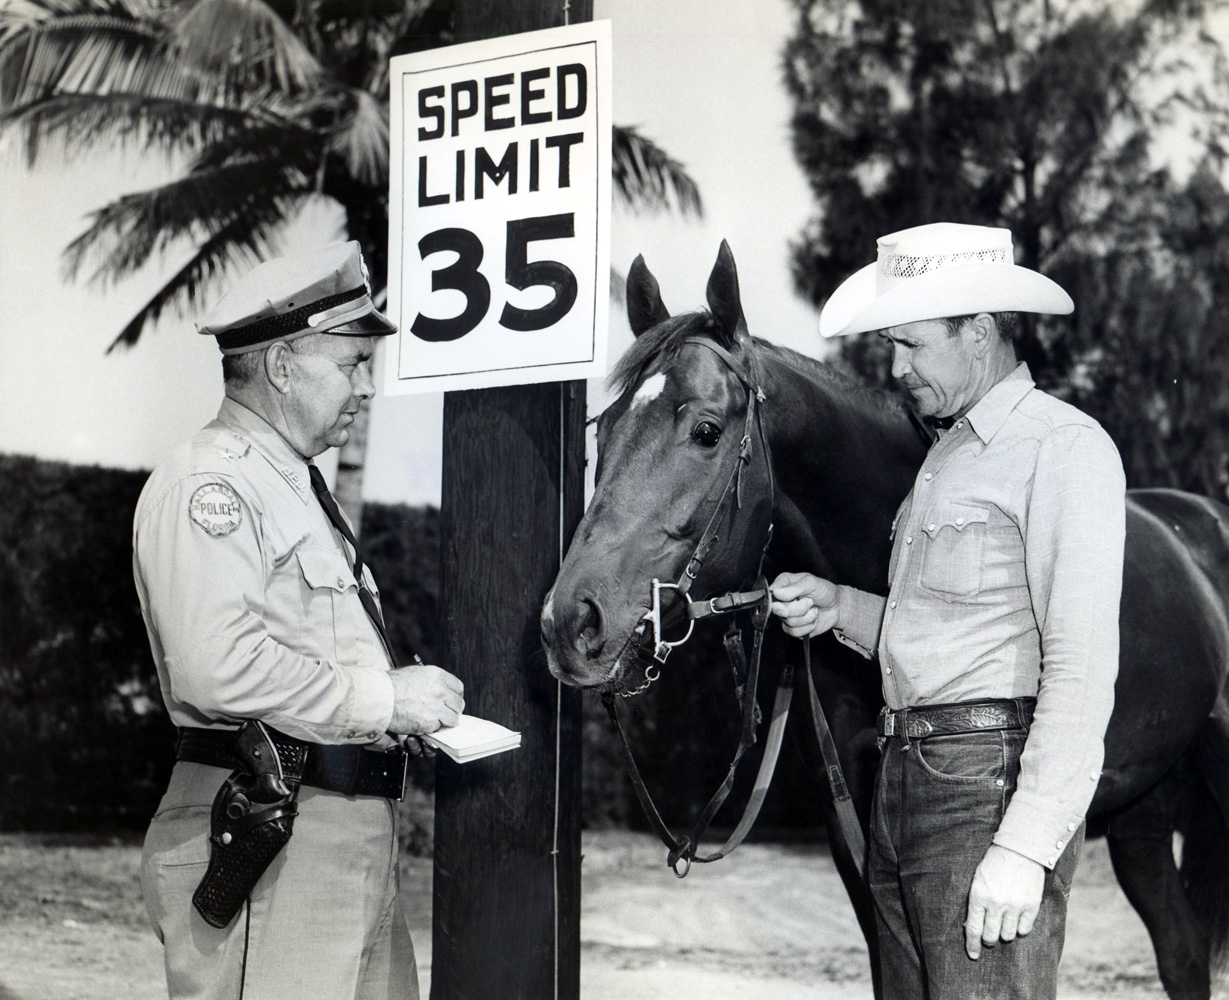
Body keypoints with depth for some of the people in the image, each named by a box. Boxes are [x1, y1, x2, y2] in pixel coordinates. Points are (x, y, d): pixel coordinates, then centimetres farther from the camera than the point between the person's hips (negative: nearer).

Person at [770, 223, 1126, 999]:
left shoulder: (1066, 448, -9)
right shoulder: (950, 452, 21)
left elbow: (1081, 670, -17)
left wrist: (1025, 848, -23)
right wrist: (839, 608, 9)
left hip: (991, 775, -9)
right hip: (903, 781, 9)